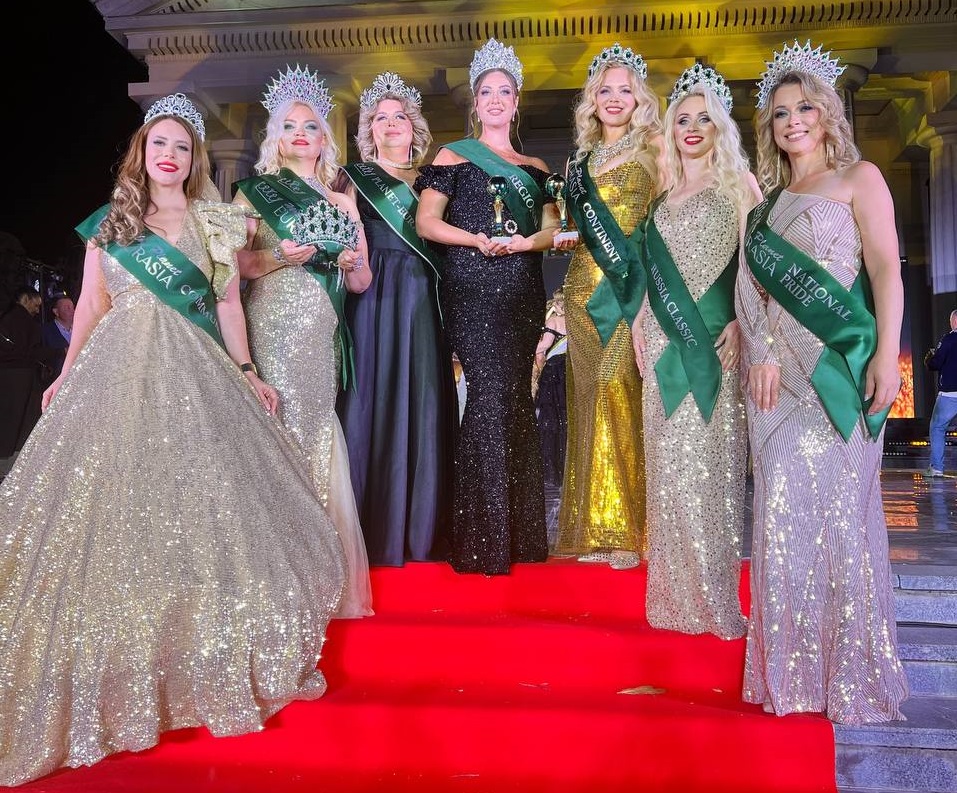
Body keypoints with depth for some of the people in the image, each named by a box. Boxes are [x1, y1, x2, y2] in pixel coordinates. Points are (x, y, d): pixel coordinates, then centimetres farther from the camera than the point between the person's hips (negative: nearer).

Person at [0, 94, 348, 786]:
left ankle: (207, 661, 9)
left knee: (196, 495, -3)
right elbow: (92, 302, 12)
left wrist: (247, 374, 4)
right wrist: (68, 374, 9)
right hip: (118, 372, 1)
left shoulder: (215, 225, 11)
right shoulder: (110, 220, 12)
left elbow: (229, 303, 9)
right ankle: (117, 671, 9)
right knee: (115, 498, -2)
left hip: (195, 375, 0)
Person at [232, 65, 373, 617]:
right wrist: (279, 257, -14)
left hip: (324, 331, 4)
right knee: (285, 429, -10)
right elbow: (234, 264, 2)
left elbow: (362, 283, 17)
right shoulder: (255, 190, 9)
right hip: (275, 324, -3)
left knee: (319, 430, 2)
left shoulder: (342, 199, 18)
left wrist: (353, 261, -5)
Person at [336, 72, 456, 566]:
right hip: (374, 298, -3)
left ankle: (421, 529, 8)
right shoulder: (356, 178, 10)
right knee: (373, 400, -7)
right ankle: (374, 530, -1)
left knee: (421, 402, 1)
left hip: (422, 302, 3)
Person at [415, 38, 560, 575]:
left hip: (524, 294, 4)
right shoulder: (454, 157, 8)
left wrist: (526, 241, -10)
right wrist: (477, 240, -17)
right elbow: (427, 221, -2)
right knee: (490, 396, -12)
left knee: (518, 400, 4)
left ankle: (520, 533, 14)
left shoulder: (535, 168, 19)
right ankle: (484, 541, -3)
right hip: (473, 292, -4)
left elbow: (552, 228, 11)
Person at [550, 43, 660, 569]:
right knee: (591, 403, 5)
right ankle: (597, 530, 14)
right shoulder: (581, 159, 17)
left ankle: (632, 531, 2)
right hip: (585, 291, 5)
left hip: (630, 293, -5)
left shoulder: (652, 153, 2)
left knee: (624, 401, -8)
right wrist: (561, 238, 3)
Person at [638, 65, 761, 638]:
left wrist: (741, 322, -15)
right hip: (667, 340, 5)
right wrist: (643, 330, 12)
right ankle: (678, 592, 14)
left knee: (711, 457, -7)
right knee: (669, 460, 4)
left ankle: (717, 595, 4)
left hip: (717, 337, -5)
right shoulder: (665, 194, 19)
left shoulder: (737, 182, 5)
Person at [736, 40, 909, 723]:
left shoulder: (858, 178, 6)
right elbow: (754, 284, 13)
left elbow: (886, 267, -4)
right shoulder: (769, 198, 19)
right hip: (777, 373, 4)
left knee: (838, 506, -3)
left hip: (838, 370, -4)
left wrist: (887, 354, -15)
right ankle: (794, 665, 15)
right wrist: (761, 353, -3)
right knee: (785, 509, 3)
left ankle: (851, 668, 10)